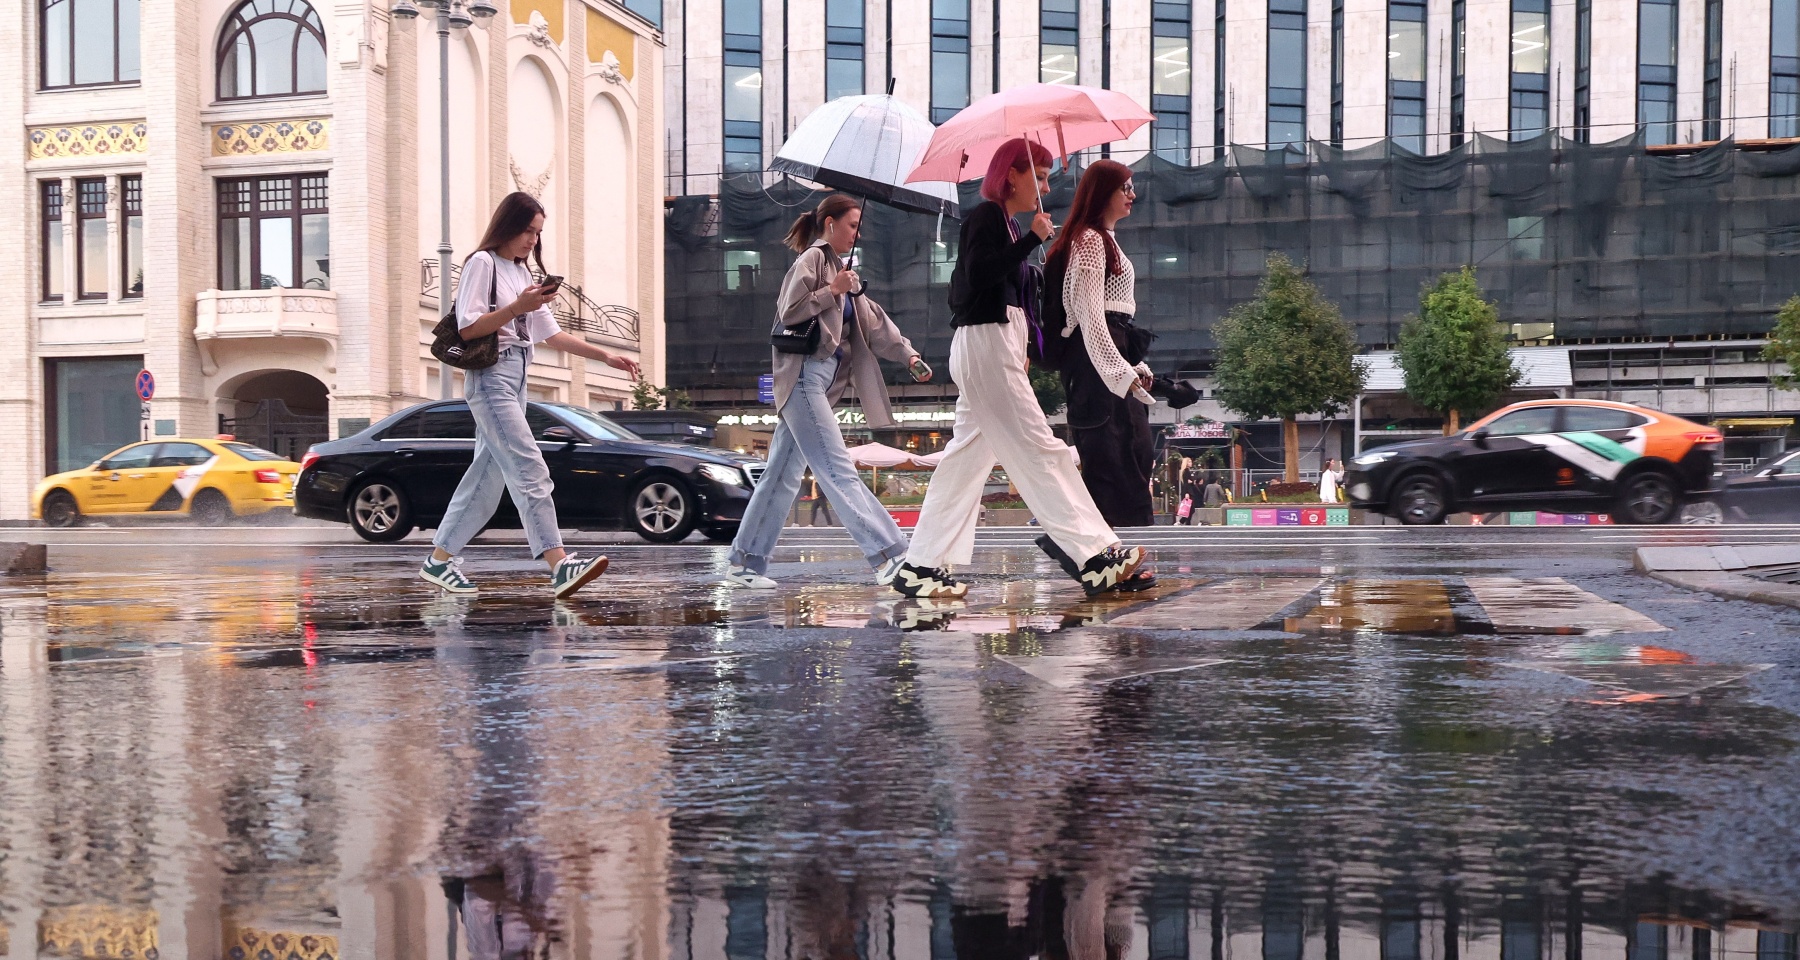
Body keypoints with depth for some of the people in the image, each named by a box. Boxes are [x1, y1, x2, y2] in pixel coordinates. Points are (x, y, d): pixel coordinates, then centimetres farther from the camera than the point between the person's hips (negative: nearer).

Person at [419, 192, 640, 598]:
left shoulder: (523, 274, 22)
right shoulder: (482, 264, -4)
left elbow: (552, 334, 20)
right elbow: (467, 328, -12)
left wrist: (607, 357, 12)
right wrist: (517, 307, -20)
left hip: (515, 381, 9)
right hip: (491, 377, -9)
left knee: (488, 474, 8)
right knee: (530, 470, -17)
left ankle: (440, 559, 15)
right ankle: (559, 565, -24)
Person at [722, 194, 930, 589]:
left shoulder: (841, 267, 23)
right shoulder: (812, 259, -4)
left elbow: (874, 320, 18)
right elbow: (788, 312, -14)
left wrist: (909, 354, 8)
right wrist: (832, 291, -13)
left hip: (822, 380, 10)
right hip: (803, 375, -10)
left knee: (783, 475, 8)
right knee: (838, 469, -13)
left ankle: (745, 564, 11)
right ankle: (888, 554, -19)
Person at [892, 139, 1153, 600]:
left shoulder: (1006, 222, 21)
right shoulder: (986, 217, -8)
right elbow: (981, 273, -23)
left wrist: (1021, 347, 15)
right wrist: (1034, 238, -19)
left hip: (997, 347, 10)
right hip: (986, 342, -10)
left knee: (967, 455, 7)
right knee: (1038, 449, -10)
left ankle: (922, 567, 8)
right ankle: (1092, 554, -11)